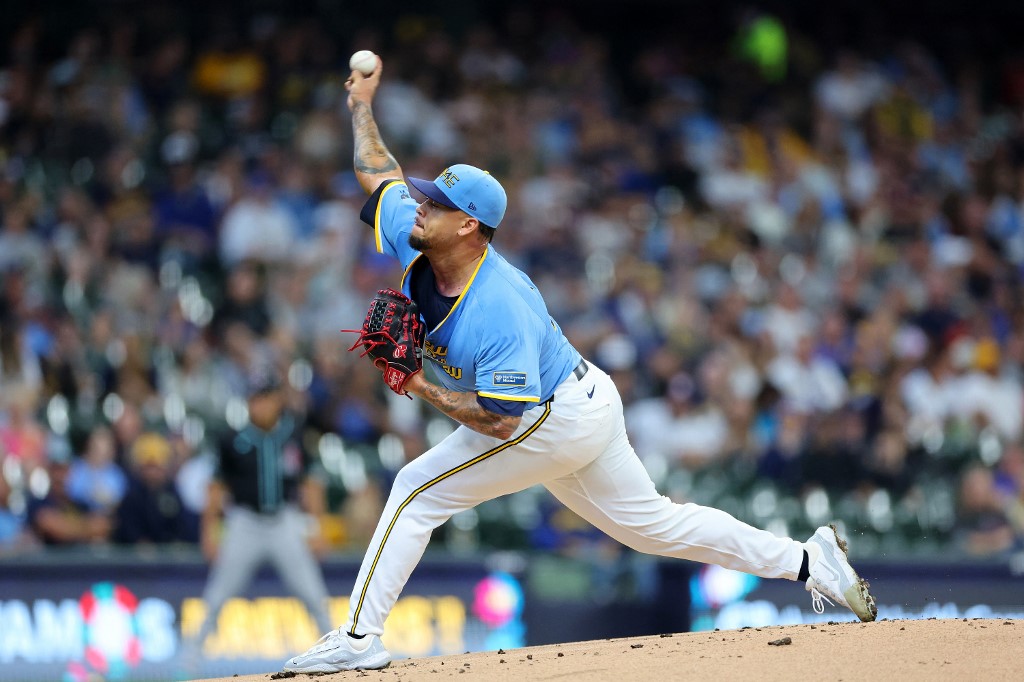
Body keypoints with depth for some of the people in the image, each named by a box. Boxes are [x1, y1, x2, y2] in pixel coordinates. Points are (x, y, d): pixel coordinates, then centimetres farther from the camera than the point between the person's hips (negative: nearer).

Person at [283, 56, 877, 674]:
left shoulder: (498, 313, -33)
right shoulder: (414, 242, -10)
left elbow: (502, 420, -34)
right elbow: (380, 174, 10)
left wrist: (423, 390, -28)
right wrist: (362, 105, 15)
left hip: (554, 422, -9)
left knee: (419, 490, -12)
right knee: (649, 523, 17)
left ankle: (359, 640, -8)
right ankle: (807, 560, 21)